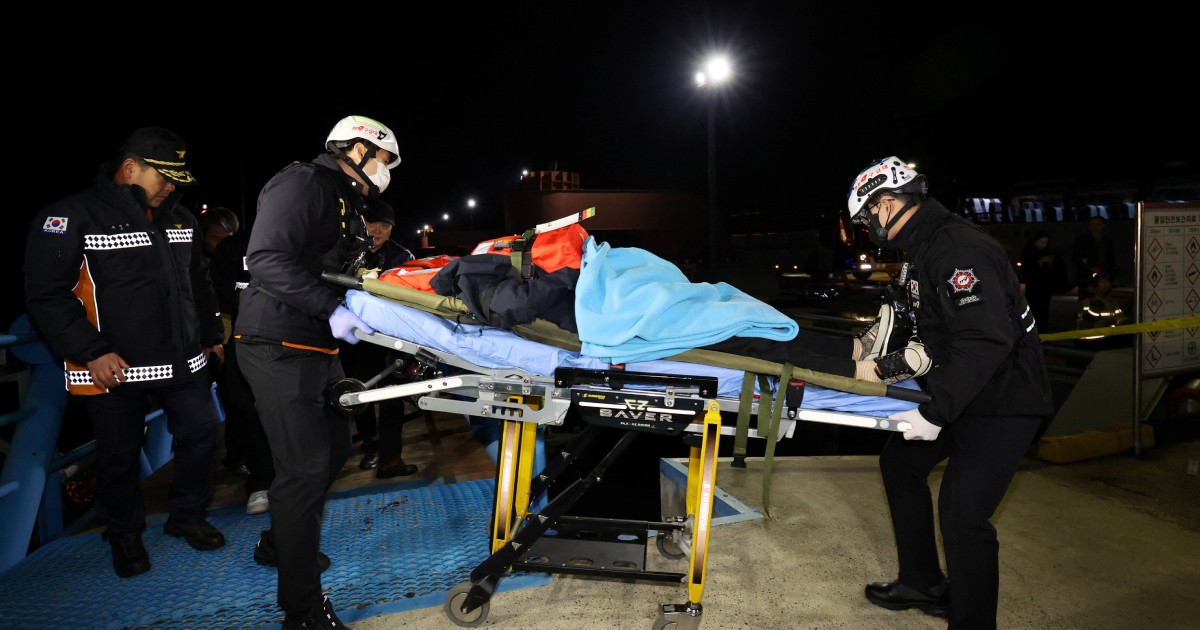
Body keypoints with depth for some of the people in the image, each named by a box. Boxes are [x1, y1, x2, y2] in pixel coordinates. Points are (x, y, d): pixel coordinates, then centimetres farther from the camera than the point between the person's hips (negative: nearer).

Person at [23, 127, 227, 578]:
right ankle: (124, 536, 31)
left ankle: (188, 516, 30)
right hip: (112, 368, -5)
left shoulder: (180, 219, 10)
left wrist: (210, 334, 21)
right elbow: (46, 294, -15)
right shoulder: (71, 218, -11)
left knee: (202, 433, 9)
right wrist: (90, 353, -19)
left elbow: (198, 284, 21)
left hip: (183, 361, 6)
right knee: (120, 457, 9)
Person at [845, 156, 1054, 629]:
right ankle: (924, 585, 32)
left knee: (962, 512, -17)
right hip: (959, 393, 11)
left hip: (1003, 403, -11)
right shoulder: (924, 249, 9)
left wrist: (936, 411, -33)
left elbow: (986, 341, -33)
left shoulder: (960, 249, -24)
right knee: (899, 462, 18)